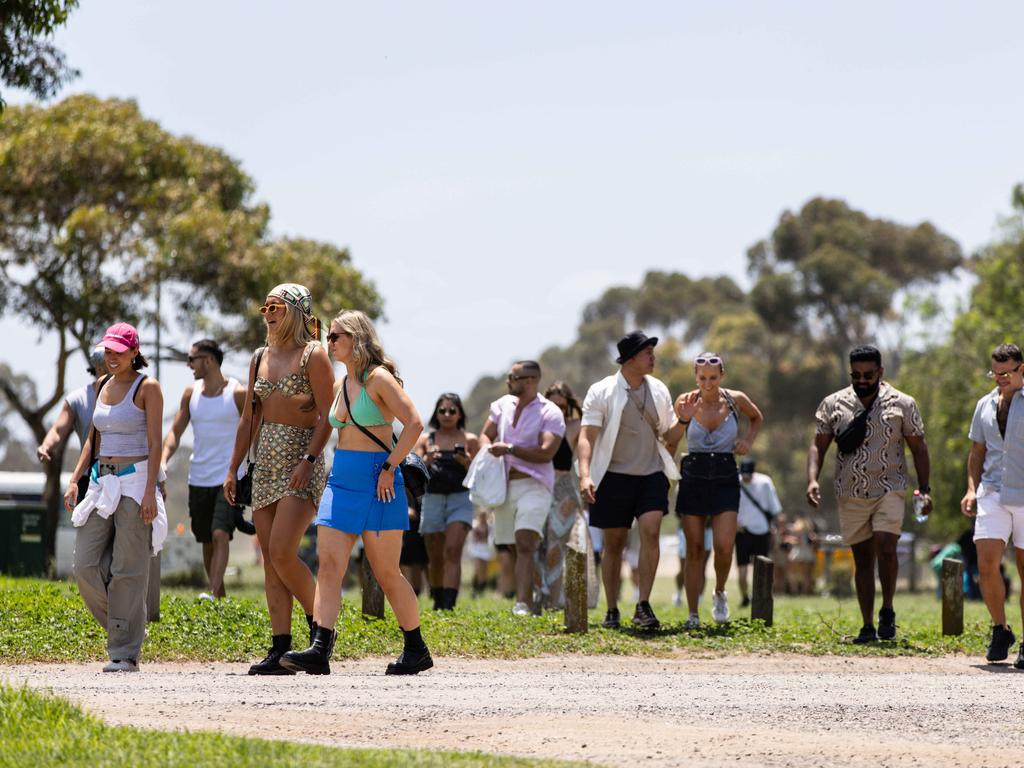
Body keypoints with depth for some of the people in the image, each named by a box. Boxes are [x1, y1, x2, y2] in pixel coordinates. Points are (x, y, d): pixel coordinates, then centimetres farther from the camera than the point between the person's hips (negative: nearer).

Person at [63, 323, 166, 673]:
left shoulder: (147, 387, -5)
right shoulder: (102, 385, 14)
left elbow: (155, 443, -10)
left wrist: (150, 492, -17)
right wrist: (75, 480, 10)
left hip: (135, 480, -6)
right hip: (102, 481, 7)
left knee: (128, 570, -6)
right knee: (86, 565, -1)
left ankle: (126, 653, -2)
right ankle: (123, 627, 17)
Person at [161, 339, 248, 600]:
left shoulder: (238, 394, -6)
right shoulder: (191, 393, 7)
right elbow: (176, 431, 7)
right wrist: (163, 460, -9)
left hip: (229, 479, -5)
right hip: (199, 480, 5)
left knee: (220, 535, -20)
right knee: (206, 542, 9)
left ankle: (213, 595, -28)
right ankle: (220, 596, 21)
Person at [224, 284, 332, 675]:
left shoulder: (313, 354, -5)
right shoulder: (261, 358, 15)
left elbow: (328, 415, -12)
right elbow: (248, 420, 17)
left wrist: (309, 460, -22)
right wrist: (232, 469, 13)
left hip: (301, 464, -7)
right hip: (266, 464, 7)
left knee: (282, 553, -18)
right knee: (270, 559, 2)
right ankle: (280, 649, 2)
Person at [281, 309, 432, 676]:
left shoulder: (378, 378, -9)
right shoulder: (340, 385, 15)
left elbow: (414, 424, -17)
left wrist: (389, 468, -18)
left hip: (376, 482, -7)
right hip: (341, 481, 7)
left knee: (386, 572, -1)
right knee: (329, 564, -8)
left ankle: (416, 649, 13)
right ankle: (319, 650, -16)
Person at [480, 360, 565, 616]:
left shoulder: (550, 413, -7)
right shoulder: (503, 405, 12)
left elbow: (546, 453, -16)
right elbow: (485, 434, 18)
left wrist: (509, 449, -15)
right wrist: (488, 450, -5)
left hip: (534, 485, -6)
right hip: (504, 486, 6)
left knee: (525, 544, -20)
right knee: (516, 549, 10)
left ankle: (522, 604, -29)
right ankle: (529, 600, 22)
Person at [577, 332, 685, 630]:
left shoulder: (658, 390, 8)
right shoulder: (602, 392, -4)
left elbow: (669, 436, 14)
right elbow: (587, 436, -9)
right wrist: (585, 474, -22)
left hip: (651, 474, 2)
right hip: (614, 477, -2)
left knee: (650, 531, -17)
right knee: (614, 543, 4)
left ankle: (643, 607, -15)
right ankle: (612, 611, 14)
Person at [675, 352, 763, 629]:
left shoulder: (736, 400, -1)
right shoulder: (686, 402, -5)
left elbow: (757, 418, 21)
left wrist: (748, 440, 4)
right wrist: (684, 419, -22)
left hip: (725, 478, 0)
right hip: (693, 478, 0)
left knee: (724, 546, -12)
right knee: (695, 549, 1)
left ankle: (720, 593, 18)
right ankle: (692, 615, 7)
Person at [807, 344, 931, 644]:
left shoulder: (901, 404, 1)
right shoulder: (834, 404, 5)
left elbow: (918, 448, 6)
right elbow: (818, 445, 6)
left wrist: (924, 490, -1)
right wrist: (812, 480, -10)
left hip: (889, 491, -2)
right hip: (851, 495, 2)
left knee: (885, 548, -19)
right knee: (862, 559, 5)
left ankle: (888, 611, 0)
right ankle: (868, 626, 9)